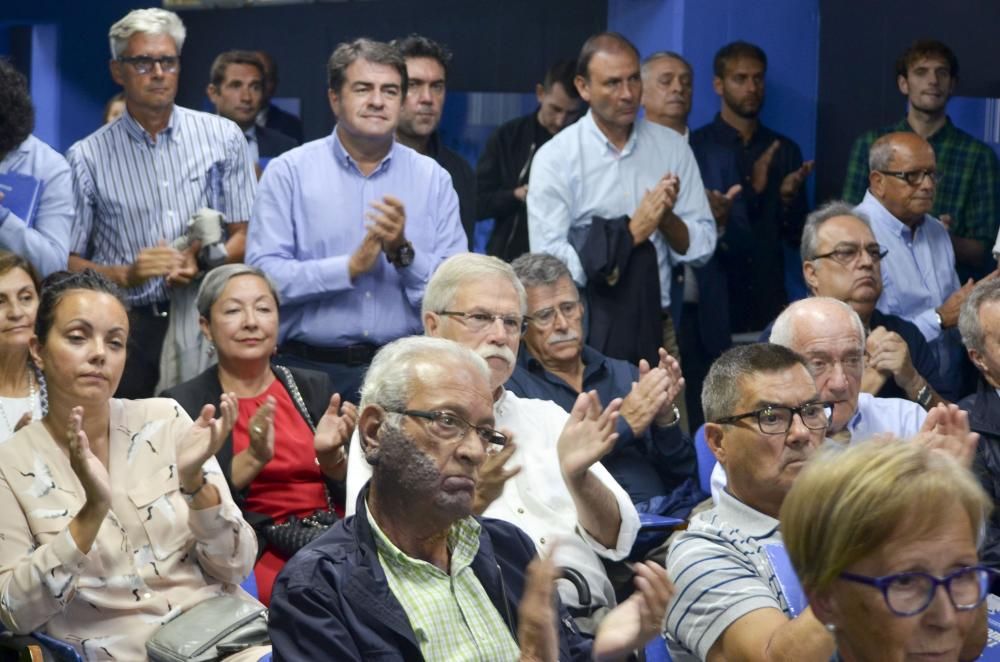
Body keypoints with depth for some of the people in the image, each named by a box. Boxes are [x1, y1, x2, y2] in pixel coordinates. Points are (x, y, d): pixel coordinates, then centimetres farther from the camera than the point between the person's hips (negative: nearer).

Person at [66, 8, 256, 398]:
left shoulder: (223, 137, 7)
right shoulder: (87, 159, 3)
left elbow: (246, 234, 7)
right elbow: (67, 262, 3)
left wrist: (204, 262, -12)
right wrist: (126, 275, -14)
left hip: (207, 320, 1)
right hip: (129, 329, -1)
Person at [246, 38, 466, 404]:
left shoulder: (432, 178, 9)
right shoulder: (288, 172, 3)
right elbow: (261, 274, -8)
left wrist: (404, 253, -13)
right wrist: (350, 268, -13)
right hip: (310, 372, -2)